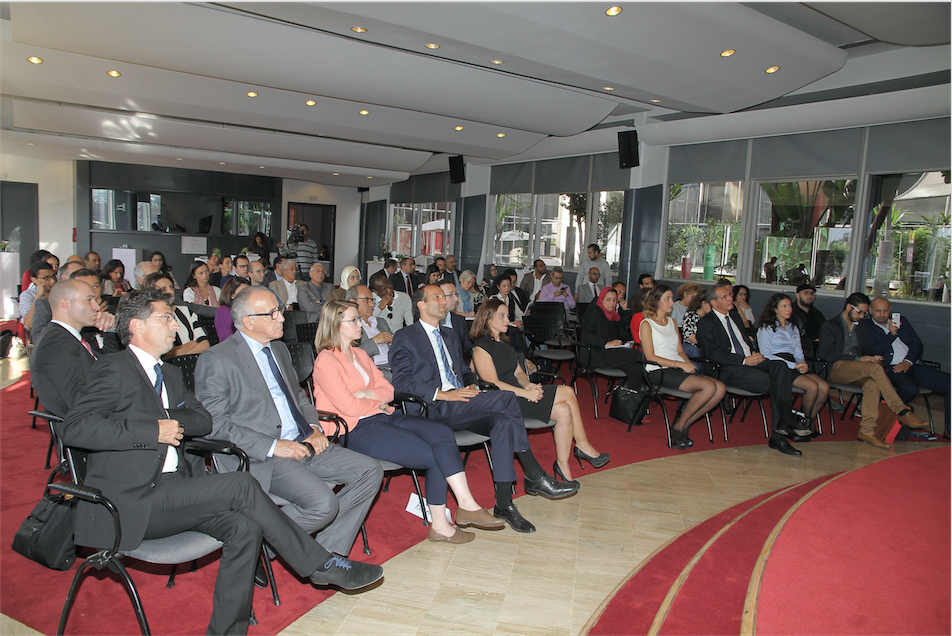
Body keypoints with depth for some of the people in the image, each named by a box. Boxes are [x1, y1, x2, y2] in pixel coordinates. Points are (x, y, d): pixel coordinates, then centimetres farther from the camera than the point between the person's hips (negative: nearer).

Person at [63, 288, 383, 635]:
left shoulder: (169, 373, 20)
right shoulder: (115, 369, -5)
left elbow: (203, 419, 17)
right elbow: (74, 427, -18)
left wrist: (171, 421, -4)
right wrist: (153, 431, -20)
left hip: (171, 488, 7)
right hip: (130, 503, -7)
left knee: (244, 528, -18)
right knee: (241, 485, -23)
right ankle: (321, 565, -12)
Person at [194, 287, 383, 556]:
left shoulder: (279, 349, 17)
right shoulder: (216, 360, -7)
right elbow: (215, 424, -13)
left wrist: (314, 428, 5)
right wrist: (272, 446, -19)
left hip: (304, 444, 8)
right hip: (261, 459, -8)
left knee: (370, 471, -6)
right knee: (323, 503, -27)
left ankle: (327, 552, 1)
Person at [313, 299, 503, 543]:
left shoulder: (360, 355, 20)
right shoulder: (325, 362, -7)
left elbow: (388, 391, 14)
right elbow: (348, 406, -15)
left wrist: (366, 394, -6)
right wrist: (378, 403, 1)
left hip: (381, 417, 8)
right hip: (355, 430, -8)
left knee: (443, 433, -17)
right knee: (434, 456, -18)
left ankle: (466, 504, -20)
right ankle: (439, 525, -3)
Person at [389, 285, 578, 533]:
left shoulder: (450, 339, 29)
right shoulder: (405, 337, 5)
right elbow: (402, 382, -7)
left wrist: (471, 386, 4)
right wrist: (443, 394, -18)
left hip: (461, 404, 7)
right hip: (432, 410, -7)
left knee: (503, 421, -26)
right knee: (505, 398, -25)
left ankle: (504, 504, -22)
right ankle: (534, 477, -17)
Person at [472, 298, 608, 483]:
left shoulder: (504, 342, 19)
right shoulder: (481, 347, -9)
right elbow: (492, 384, -16)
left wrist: (528, 385, -4)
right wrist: (526, 393, -19)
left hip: (518, 394, 8)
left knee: (564, 410, -14)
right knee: (567, 392, -16)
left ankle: (563, 465, -5)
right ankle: (583, 446, -1)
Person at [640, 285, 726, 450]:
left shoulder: (672, 322, 23)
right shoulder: (647, 324, 0)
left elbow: (680, 351, 20)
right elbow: (651, 357, -9)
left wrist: (688, 364, -2)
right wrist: (680, 364, -15)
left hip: (679, 369, 7)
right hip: (659, 372, -7)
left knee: (720, 388, -16)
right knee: (709, 387, -25)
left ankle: (683, 425, -7)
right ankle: (680, 426, -8)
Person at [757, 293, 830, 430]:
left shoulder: (794, 329, 25)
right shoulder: (766, 328, 4)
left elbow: (798, 353, 20)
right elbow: (767, 355, -7)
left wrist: (802, 364, -5)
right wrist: (794, 365, -15)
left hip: (793, 365, 6)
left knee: (824, 387, -21)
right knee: (812, 386, -28)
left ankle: (809, 421, -5)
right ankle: (805, 419, -5)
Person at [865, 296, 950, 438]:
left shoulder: (902, 320, 21)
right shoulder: (866, 328, 6)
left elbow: (917, 344, 14)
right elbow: (873, 352, -6)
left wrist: (908, 361, -4)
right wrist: (891, 334, -11)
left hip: (914, 365, 6)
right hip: (891, 369, -6)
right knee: (910, 389, -37)